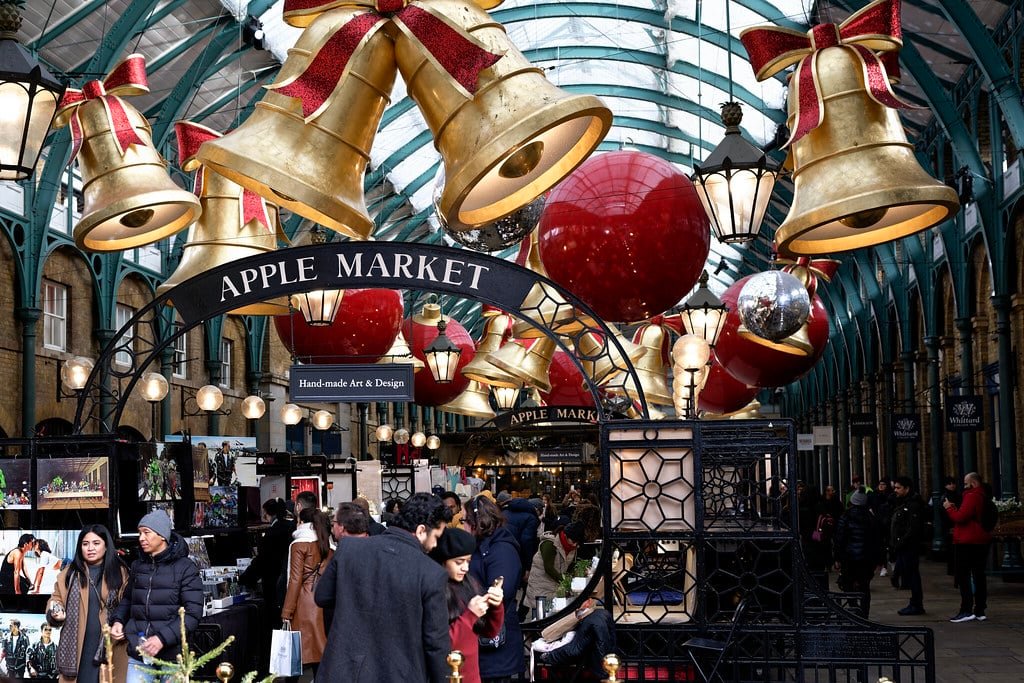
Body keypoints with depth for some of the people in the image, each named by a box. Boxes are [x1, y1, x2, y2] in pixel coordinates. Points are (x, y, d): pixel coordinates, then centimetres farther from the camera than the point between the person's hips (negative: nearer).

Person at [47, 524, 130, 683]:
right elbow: (56, 599, 14)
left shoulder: (120, 573, 5)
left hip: (110, 647, -1)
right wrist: (55, 613, -7)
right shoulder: (69, 574, 12)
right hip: (78, 648, 2)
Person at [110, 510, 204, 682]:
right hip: (138, 655, 4)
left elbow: (193, 613, -10)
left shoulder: (185, 567, -5)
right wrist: (117, 620, 5)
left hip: (172, 655, -4)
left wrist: (163, 638, -20)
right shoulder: (137, 566, 11)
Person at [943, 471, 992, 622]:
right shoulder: (984, 497, 14)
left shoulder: (971, 497, -16)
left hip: (967, 542, -9)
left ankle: (966, 610, -11)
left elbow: (961, 517, -21)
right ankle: (980, 610, 13)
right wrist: (955, 508, 8)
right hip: (982, 541, 9)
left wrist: (949, 508, -5)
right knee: (979, 576, 11)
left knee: (963, 576, -7)